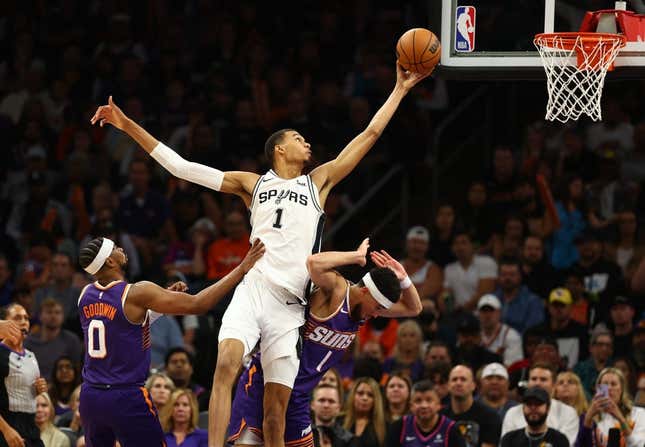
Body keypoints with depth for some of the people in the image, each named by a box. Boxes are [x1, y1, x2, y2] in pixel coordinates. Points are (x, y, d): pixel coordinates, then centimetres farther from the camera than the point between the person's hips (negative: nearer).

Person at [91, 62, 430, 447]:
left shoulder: (319, 182, 18)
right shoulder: (252, 184, 15)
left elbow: (370, 135, 20)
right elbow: (180, 166, 13)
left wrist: (401, 89, 19)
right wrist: (128, 126, 9)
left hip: (290, 306, 1)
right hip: (252, 291, -1)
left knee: (278, 405, -1)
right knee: (226, 365, -27)